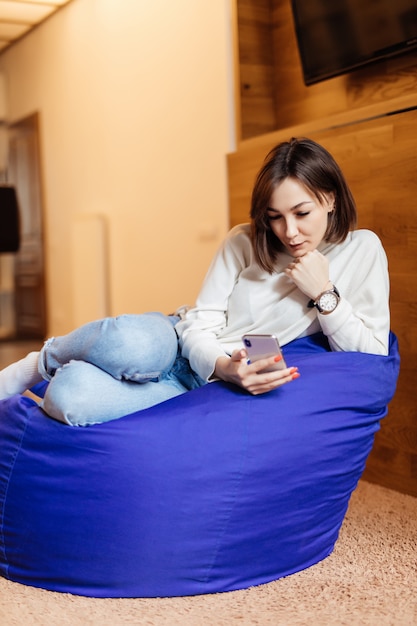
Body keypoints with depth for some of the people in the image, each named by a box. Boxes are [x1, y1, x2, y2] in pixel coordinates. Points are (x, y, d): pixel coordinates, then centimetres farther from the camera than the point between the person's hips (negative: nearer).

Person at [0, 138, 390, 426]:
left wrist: (324, 294, -18)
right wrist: (224, 367, -28)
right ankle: (40, 364, -9)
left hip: (208, 386, -1)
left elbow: (371, 357, -6)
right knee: (133, 346, -41)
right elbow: (200, 325, -6)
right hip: (177, 343, 2)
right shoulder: (244, 242, -1)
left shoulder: (361, 251, -3)